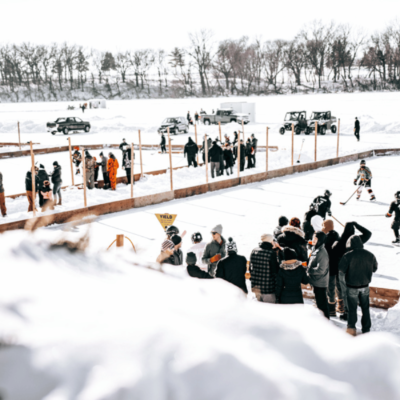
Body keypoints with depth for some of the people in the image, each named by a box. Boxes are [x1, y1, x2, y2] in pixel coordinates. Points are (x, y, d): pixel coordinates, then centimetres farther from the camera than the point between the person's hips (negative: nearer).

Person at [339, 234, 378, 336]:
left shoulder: (348, 255, -19)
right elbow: (374, 268, 7)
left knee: (352, 308, 11)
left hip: (352, 287, -3)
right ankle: (366, 329, 24)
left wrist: (344, 280, 0)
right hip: (365, 286, 3)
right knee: (365, 308, 16)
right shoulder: (370, 255, -6)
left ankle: (352, 328, 17)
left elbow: (341, 270, -19)